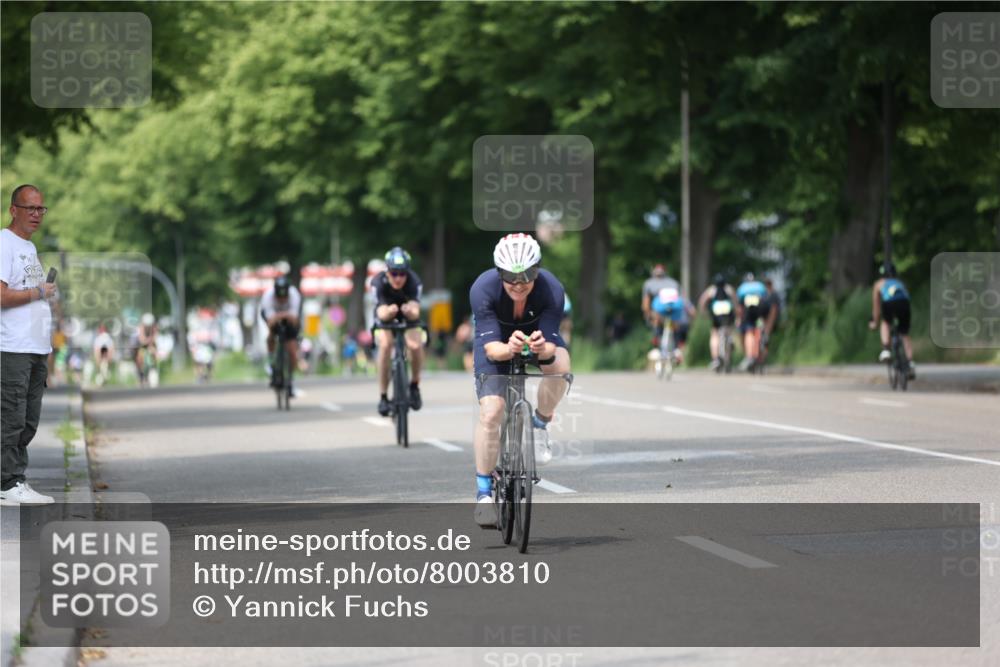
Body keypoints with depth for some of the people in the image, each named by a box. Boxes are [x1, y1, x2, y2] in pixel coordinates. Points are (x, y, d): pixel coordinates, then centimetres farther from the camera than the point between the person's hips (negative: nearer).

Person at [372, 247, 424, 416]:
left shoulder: (414, 282, -31)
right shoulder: (378, 283, -31)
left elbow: (416, 313, -39)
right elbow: (381, 313, -37)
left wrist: (410, 311, -62)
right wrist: (389, 311, -61)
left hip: (408, 317, 0)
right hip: (386, 318, 0)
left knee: (416, 345, -27)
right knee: (385, 345, -29)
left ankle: (414, 385, 0)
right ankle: (383, 396, -17)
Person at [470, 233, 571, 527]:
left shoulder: (552, 290, -32)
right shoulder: (483, 289, -33)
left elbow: (551, 345, -32)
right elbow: (491, 346, -34)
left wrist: (543, 347, -56)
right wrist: (508, 348, -57)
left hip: (540, 337, 1)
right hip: (498, 343, -1)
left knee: (560, 364, -34)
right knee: (491, 412, -19)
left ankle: (540, 424, -6)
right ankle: (484, 491, -4)